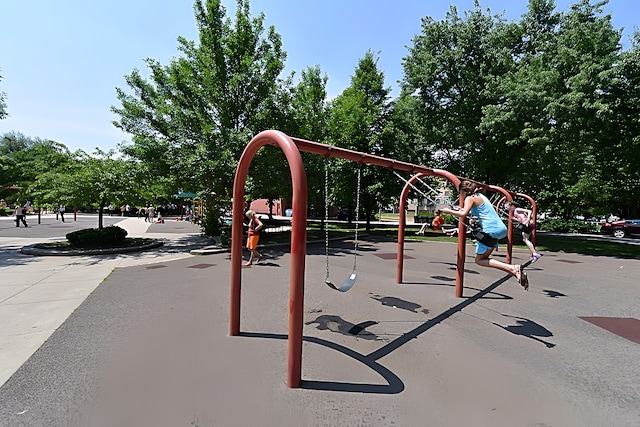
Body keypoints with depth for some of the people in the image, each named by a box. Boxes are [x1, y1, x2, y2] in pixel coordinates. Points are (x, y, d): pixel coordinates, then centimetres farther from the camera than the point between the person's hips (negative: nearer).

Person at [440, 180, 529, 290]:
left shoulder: (470, 198, -6)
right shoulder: (480, 195, 20)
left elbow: (463, 214, -22)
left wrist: (448, 211, -8)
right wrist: (461, 209, 27)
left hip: (491, 230, -9)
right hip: (501, 228, 9)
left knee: (479, 260, 2)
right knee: (484, 258, 15)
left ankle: (513, 268, -13)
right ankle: (517, 272, 4)